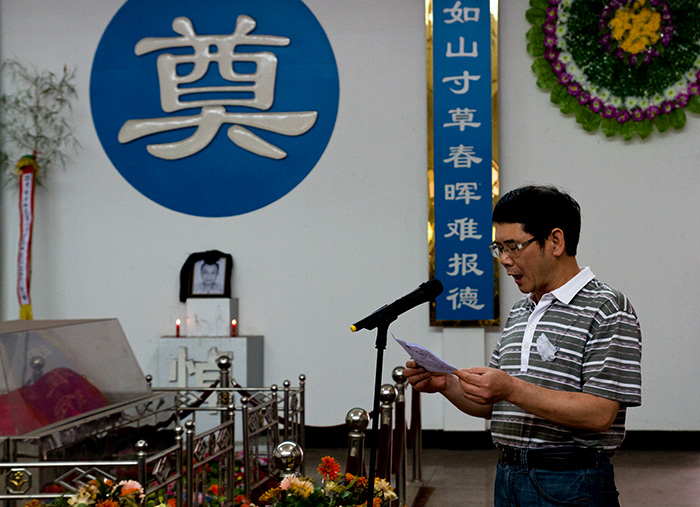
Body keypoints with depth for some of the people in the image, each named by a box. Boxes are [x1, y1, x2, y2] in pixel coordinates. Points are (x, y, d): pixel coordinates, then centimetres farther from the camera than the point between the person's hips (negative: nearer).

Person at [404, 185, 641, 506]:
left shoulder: (607, 309, -10)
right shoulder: (519, 314, 15)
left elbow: (600, 413, -19)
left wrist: (512, 389, -24)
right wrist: (447, 385, -2)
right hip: (507, 480, 7)